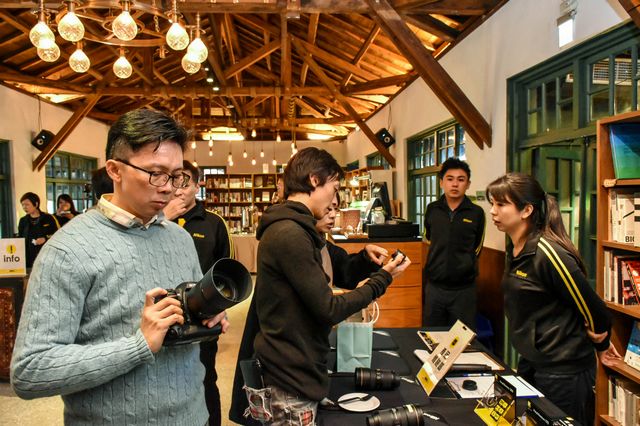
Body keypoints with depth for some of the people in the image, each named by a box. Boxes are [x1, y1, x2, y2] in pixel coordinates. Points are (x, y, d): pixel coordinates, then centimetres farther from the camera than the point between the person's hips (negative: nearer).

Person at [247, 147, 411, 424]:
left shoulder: (288, 228, 10)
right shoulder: (290, 234, -23)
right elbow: (329, 309, -21)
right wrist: (383, 279, -10)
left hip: (297, 372, 10)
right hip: (290, 384, -9)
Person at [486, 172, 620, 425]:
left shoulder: (547, 252, -25)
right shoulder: (516, 250, 3)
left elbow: (590, 304, -17)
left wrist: (600, 343, 0)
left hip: (564, 371, -8)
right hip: (531, 364, 9)